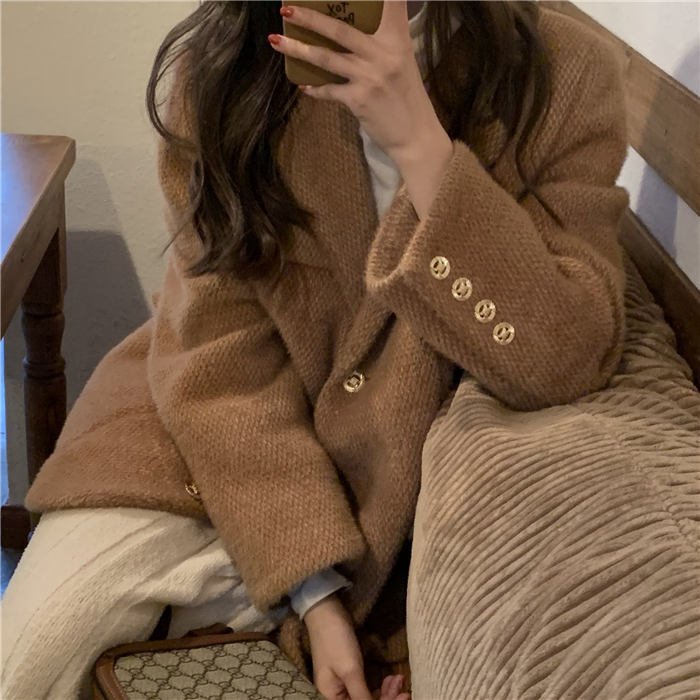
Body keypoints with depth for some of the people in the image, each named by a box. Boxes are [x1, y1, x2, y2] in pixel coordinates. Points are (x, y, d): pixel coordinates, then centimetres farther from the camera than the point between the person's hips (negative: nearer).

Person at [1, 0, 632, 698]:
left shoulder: (565, 75, -18)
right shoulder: (223, 70, -15)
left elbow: (563, 360, -25)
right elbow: (220, 354, -14)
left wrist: (420, 142, -35)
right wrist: (315, 595, -20)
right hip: (220, 422, 1)